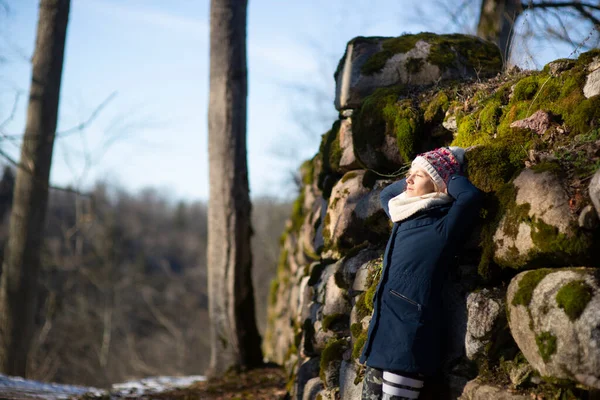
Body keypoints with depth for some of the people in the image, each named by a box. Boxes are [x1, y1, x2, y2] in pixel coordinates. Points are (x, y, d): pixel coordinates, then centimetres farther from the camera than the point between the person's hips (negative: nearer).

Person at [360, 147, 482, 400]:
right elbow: (386, 193, 35)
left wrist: (448, 174, -6)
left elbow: (470, 195, -25)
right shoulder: (405, 217, 14)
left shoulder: (442, 226, -8)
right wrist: (415, 179, 21)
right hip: (381, 331, 8)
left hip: (410, 334, -8)